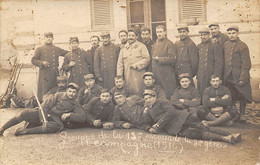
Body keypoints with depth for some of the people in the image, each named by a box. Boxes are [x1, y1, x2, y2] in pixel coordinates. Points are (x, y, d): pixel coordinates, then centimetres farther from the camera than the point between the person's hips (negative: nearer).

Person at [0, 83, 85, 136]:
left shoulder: (75, 105, 9)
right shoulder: (58, 96, 4)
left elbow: (82, 117, -2)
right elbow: (45, 106, -1)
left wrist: (69, 115, -14)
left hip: (55, 120, -1)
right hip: (44, 114, 1)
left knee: (58, 126, -38)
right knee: (25, 113, -22)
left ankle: (25, 131, -37)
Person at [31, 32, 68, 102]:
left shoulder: (57, 49, 15)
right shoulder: (40, 49, 9)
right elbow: (33, 60, 5)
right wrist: (42, 63, -12)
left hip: (54, 75, 2)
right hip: (44, 75, -2)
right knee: (44, 94, -4)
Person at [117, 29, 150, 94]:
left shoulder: (141, 46, 7)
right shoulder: (123, 49, 15)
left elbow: (147, 59, -3)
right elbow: (120, 63, 12)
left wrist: (137, 65, -13)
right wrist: (119, 75, 2)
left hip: (139, 76, -3)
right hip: (128, 76, 3)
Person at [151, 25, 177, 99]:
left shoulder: (169, 44, -6)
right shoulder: (154, 45, 17)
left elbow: (173, 59, -16)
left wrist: (159, 59, -14)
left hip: (167, 76, -7)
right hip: (156, 75, 7)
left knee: (169, 95, -1)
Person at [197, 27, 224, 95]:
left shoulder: (215, 45, -4)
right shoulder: (199, 46, 14)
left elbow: (219, 62, -9)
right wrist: (197, 76, 11)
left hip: (211, 75, -5)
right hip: (201, 77, 5)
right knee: (201, 95, 6)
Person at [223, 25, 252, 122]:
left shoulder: (242, 46, -8)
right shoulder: (226, 45, 8)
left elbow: (246, 64, -11)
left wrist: (242, 78, -16)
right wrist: (224, 74, 9)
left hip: (240, 76, -4)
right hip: (228, 77, 4)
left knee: (242, 96, 5)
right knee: (230, 96, 10)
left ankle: (242, 114, 18)